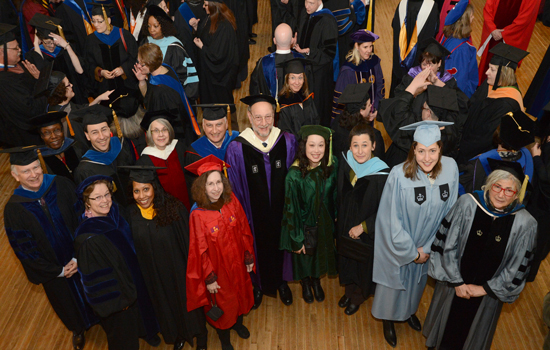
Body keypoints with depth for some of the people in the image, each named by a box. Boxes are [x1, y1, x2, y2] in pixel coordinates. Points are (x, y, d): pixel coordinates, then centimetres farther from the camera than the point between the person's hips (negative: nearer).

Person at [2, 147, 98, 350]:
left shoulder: (61, 185, -18)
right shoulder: (14, 209, -18)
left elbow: (82, 218, -14)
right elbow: (24, 249, -12)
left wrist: (78, 258, -18)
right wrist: (58, 271, -11)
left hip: (83, 259, 1)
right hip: (54, 270, 0)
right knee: (69, 301, 24)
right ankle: (79, 330, 55)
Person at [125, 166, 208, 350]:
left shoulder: (174, 208, -23)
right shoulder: (131, 214, -12)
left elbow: (188, 242, -16)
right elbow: (133, 251, 0)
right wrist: (141, 276, 4)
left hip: (180, 271, -3)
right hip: (154, 276, 3)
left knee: (188, 302, 19)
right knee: (166, 306, 24)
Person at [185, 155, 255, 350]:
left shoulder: (232, 202, -14)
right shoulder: (198, 214, -25)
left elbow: (244, 232, -3)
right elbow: (199, 250, -17)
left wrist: (249, 258, 2)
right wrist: (208, 279, -12)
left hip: (237, 263, 4)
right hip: (217, 268, -4)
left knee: (240, 295, 26)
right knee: (222, 303, 18)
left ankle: (238, 322, 58)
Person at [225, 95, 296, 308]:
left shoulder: (288, 142, -14)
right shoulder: (236, 148, -20)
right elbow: (234, 189, -10)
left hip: (282, 211, 2)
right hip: (254, 216, -2)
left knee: (280, 246, 24)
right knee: (257, 249, 20)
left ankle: (281, 281, 52)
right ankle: (257, 285, 50)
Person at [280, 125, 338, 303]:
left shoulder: (333, 165, -17)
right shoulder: (294, 175, -29)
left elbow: (334, 194, -1)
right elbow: (291, 209, -19)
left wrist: (334, 217, 6)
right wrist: (296, 239, -13)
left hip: (325, 222, 4)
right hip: (304, 224, -3)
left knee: (321, 253, 25)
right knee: (304, 255, 21)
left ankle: (316, 281, 56)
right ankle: (305, 283, 53)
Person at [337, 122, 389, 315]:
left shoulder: (382, 175, -28)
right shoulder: (345, 163, -14)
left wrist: (362, 227, -18)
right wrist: (339, 219, 6)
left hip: (367, 234, -4)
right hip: (345, 227, 4)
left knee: (364, 264, 20)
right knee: (347, 260, 25)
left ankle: (358, 297, 49)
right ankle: (349, 290, 54)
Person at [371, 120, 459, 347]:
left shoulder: (450, 168, -20)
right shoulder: (399, 175, -31)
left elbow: (449, 212, -7)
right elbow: (391, 221, -21)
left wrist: (427, 247, -8)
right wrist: (411, 252, -13)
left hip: (427, 246, 4)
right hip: (398, 245, -3)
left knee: (417, 280, 29)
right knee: (395, 281, 21)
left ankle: (409, 310, 59)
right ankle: (389, 320, 50)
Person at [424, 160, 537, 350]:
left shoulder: (525, 223, -21)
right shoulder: (467, 204, -23)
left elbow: (518, 267, -11)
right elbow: (447, 243, -15)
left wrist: (486, 289, -8)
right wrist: (456, 281, -11)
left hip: (488, 290, 0)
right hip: (453, 282, 0)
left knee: (474, 331, 26)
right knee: (447, 322, 25)